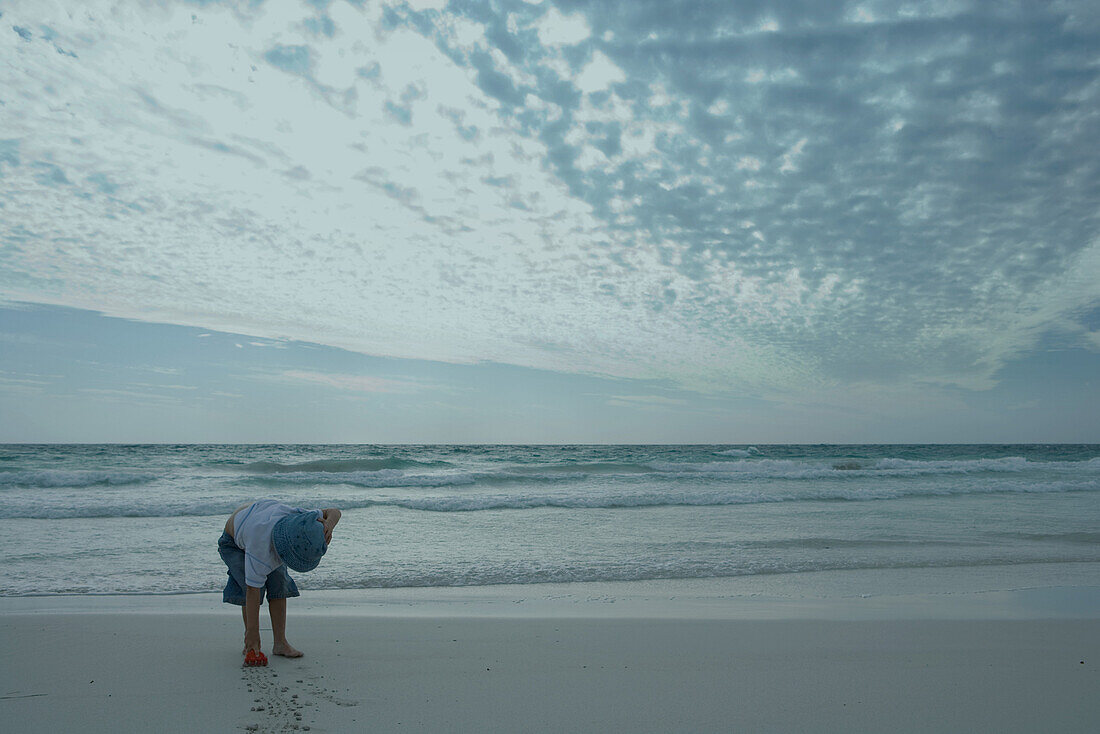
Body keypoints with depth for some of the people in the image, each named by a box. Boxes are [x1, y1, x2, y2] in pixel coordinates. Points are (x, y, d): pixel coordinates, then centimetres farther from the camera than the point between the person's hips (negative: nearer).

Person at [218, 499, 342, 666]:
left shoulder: (297, 517, -35)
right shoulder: (261, 550, -46)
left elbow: (334, 512, -21)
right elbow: (253, 591, -39)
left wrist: (329, 525, -46)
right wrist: (252, 632, -34)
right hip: (235, 541, -5)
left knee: (279, 584, -8)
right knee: (253, 588, -21)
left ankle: (280, 642, -4)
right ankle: (250, 646, -7)